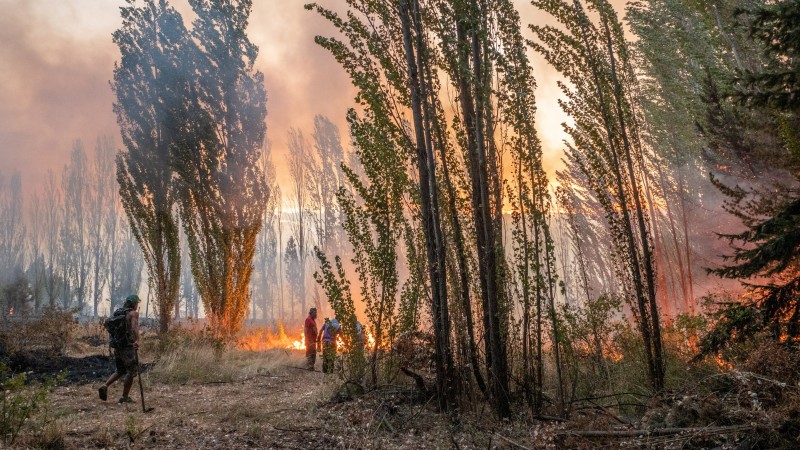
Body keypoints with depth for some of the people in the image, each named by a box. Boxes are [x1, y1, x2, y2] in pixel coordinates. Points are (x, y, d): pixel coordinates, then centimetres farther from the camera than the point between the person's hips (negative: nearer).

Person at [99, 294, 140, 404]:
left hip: (117, 346, 7)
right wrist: (137, 340, -33)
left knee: (120, 371, 21)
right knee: (131, 372, 5)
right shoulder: (133, 313, -9)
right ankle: (124, 397, 6)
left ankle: (105, 386, 2)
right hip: (128, 346, -7)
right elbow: (134, 327, -25)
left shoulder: (117, 313, 14)